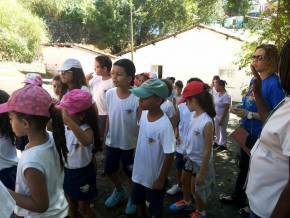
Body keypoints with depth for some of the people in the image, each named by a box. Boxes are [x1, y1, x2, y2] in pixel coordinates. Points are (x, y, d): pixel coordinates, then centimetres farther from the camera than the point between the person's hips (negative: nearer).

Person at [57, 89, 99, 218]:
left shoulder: (86, 129, -30)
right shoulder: (64, 127, -7)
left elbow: (86, 141, -54)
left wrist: (68, 119, -62)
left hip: (82, 173, -6)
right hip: (67, 171, 6)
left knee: (84, 207, 16)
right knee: (71, 204, 28)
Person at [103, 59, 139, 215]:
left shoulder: (137, 99, -23)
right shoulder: (109, 94, -9)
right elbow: (109, 117, 3)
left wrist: (138, 146, -10)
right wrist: (104, 137, 8)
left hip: (129, 144, -4)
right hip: (111, 142, 5)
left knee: (130, 174, 15)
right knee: (109, 170, 21)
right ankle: (119, 191, 51)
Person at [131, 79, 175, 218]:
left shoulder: (164, 126, -31)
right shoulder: (144, 114, -10)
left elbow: (169, 155, -22)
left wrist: (161, 180, -14)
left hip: (154, 177, -6)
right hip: (139, 172, 6)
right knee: (138, 201, 29)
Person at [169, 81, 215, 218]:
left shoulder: (207, 122, -32)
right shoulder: (194, 114, -7)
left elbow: (207, 151, -25)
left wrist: (202, 173, -19)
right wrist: (186, 151, 14)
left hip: (200, 162, -7)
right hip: (189, 157, 7)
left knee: (196, 188, 15)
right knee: (185, 181, 26)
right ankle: (186, 201, 56)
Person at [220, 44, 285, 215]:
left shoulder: (274, 83, -19)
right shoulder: (253, 80, 5)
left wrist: (249, 114, -25)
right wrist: (241, 110, -2)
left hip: (261, 136, -8)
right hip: (247, 132, 8)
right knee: (243, 166, 22)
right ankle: (238, 197, 44)